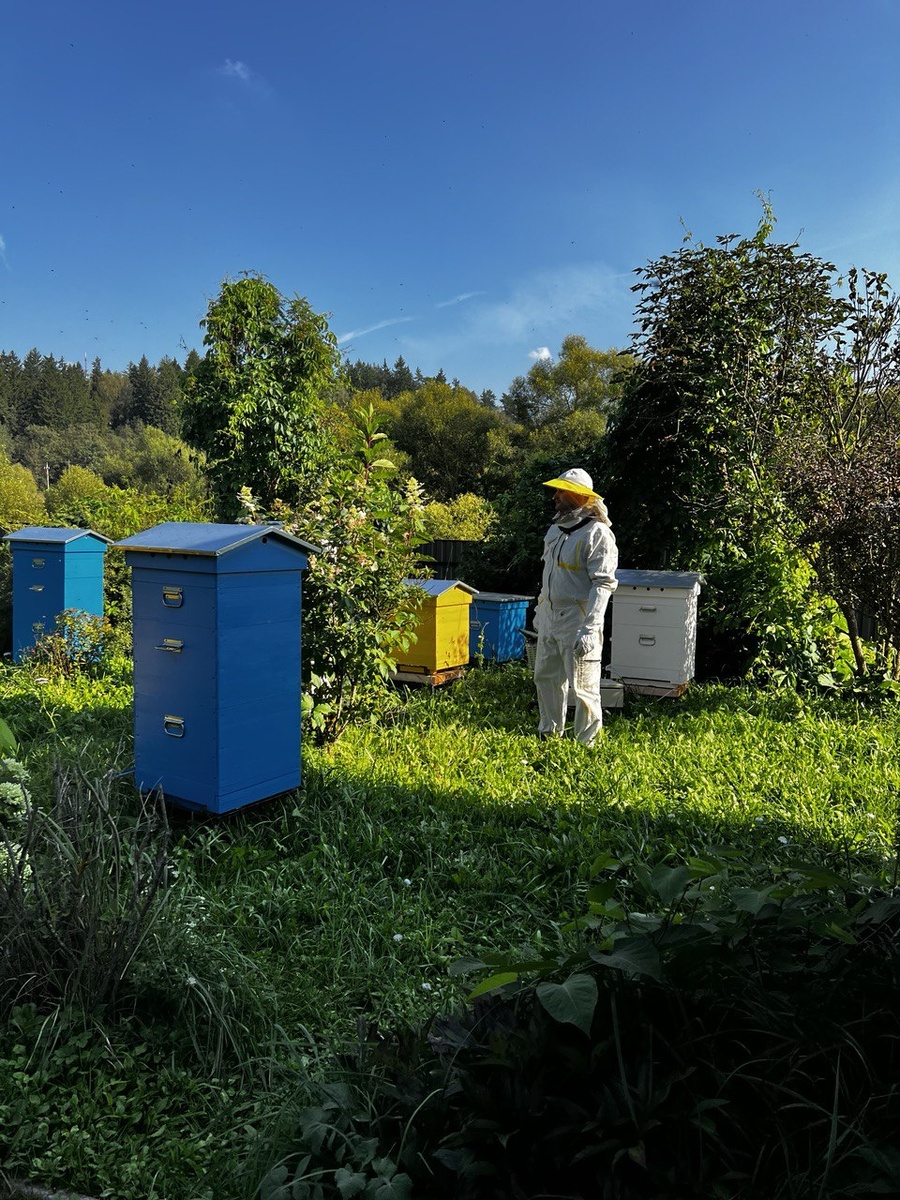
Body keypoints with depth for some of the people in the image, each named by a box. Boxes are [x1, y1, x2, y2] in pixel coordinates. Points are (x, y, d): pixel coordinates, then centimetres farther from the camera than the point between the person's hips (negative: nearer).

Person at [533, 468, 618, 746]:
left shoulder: (597, 533, -15)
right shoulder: (556, 529, 12)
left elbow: (603, 584, -21)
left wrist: (589, 629, -28)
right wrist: (539, 612, 23)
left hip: (577, 621, -9)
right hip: (550, 619, 9)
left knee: (582, 686, -2)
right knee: (545, 677, 18)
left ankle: (587, 742, 12)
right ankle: (549, 733, 34)